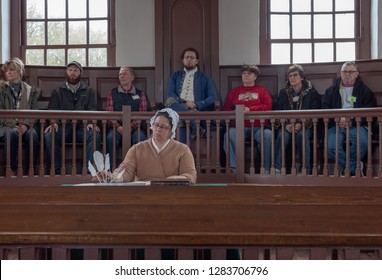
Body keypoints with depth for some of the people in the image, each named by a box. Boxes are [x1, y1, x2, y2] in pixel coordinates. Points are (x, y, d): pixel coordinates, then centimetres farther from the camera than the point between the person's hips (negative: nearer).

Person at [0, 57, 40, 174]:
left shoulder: (31, 90, 15)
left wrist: (25, 125, -14)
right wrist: (13, 125, -15)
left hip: (25, 126, 1)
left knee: (33, 135, -34)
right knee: (12, 134, -37)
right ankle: (12, 171, -31)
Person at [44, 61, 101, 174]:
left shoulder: (89, 91, 21)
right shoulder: (57, 91, 20)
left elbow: (92, 110, 6)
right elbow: (52, 110, 7)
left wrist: (91, 122, -17)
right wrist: (54, 123, -17)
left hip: (82, 127, 0)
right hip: (63, 127, 0)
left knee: (95, 135, -34)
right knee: (49, 135, -32)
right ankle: (57, 170, -24)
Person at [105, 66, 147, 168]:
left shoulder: (140, 94, 13)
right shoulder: (112, 93, 15)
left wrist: (130, 127, -14)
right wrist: (118, 127, -13)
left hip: (134, 127, 0)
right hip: (117, 127, 1)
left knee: (141, 138, -33)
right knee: (110, 138, -32)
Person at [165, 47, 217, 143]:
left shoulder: (204, 78, 19)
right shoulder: (175, 76, 24)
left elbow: (213, 98, 7)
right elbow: (170, 94, 8)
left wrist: (197, 105, -10)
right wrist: (184, 103, -12)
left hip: (195, 110, -2)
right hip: (178, 108, 2)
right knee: (170, 101, -37)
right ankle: (195, 126, -43)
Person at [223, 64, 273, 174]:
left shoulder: (262, 91, 20)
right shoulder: (234, 91, 26)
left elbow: (268, 107, 5)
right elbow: (226, 109, 20)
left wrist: (250, 109, -7)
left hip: (258, 127, -1)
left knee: (268, 135, -34)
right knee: (229, 135, -33)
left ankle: (266, 169, -26)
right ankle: (234, 168, -33)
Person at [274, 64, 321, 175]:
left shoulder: (312, 93, 6)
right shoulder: (283, 93, 14)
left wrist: (301, 124, -19)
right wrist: (286, 125, -13)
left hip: (305, 126, -2)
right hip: (286, 126, 2)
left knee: (302, 135, -36)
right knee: (282, 136, -33)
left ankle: (306, 170, -32)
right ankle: (277, 169, -36)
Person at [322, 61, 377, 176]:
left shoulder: (364, 90, 13)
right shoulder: (331, 91, 20)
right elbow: (324, 111, 9)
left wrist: (352, 121, -12)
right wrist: (337, 121, -10)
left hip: (356, 125, -1)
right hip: (336, 125, 1)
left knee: (362, 142, -35)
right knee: (331, 146, -30)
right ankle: (355, 166, -11)